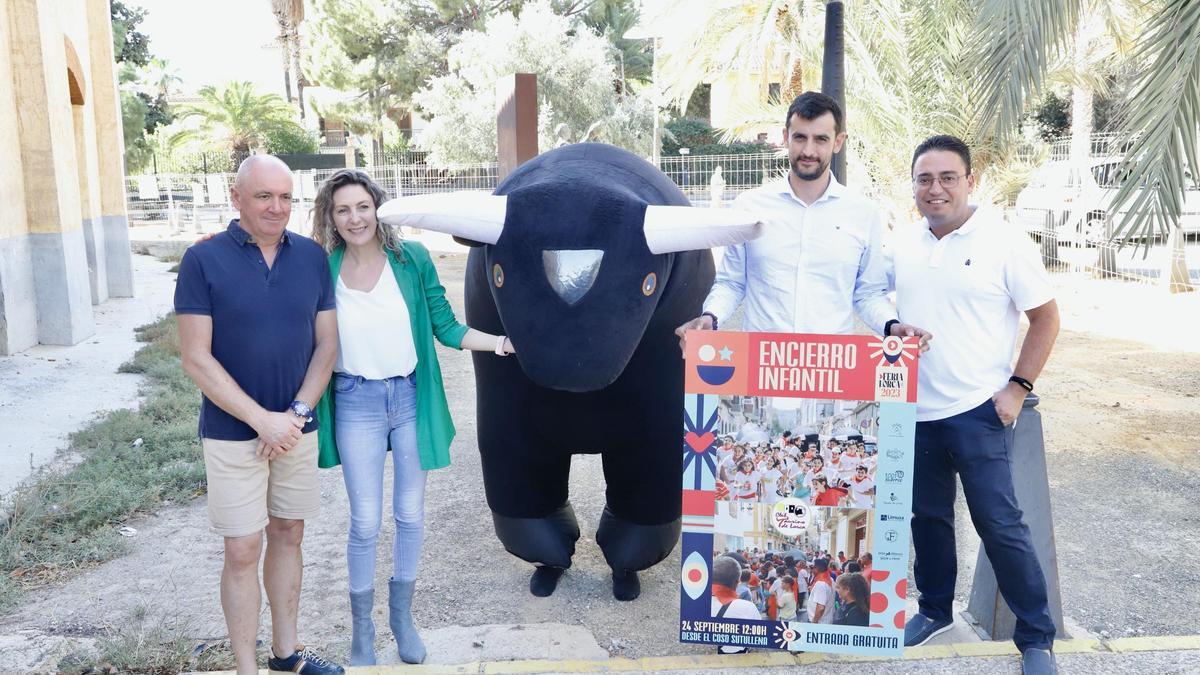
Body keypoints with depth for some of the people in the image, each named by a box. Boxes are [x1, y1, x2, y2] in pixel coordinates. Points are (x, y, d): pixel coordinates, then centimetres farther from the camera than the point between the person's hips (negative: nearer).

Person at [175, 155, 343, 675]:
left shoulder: (312, 257, 1)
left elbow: (326, 343, 3)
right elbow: (196, 359, -11)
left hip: (297, 428, 4)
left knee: (288, 535, 14)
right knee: (243, 551, 2)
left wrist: (297, 413, -9)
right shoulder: (203, 260, -9)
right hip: (232, 433, -3)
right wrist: (262, 419, -16)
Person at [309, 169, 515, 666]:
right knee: (365, 523, 6)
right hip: (357, 404, -1)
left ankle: (402, 615, 35)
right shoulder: (324, 269, -5)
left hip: (411, 397, 1)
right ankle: (361, 628, 28)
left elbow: (445, 327, -2)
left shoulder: (412, 258, -5)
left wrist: (501, 341, -14)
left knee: (410, 516, 13)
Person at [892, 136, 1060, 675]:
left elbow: (1046, 318, -3)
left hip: (977, 411, -5)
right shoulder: (902, 248, 6)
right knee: (927, 517, 15)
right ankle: (935, 610, 34)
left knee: (999, 523, -1)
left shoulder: (1003, 242, -8)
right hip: (914, 411, 5)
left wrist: (1018, 387, -9)